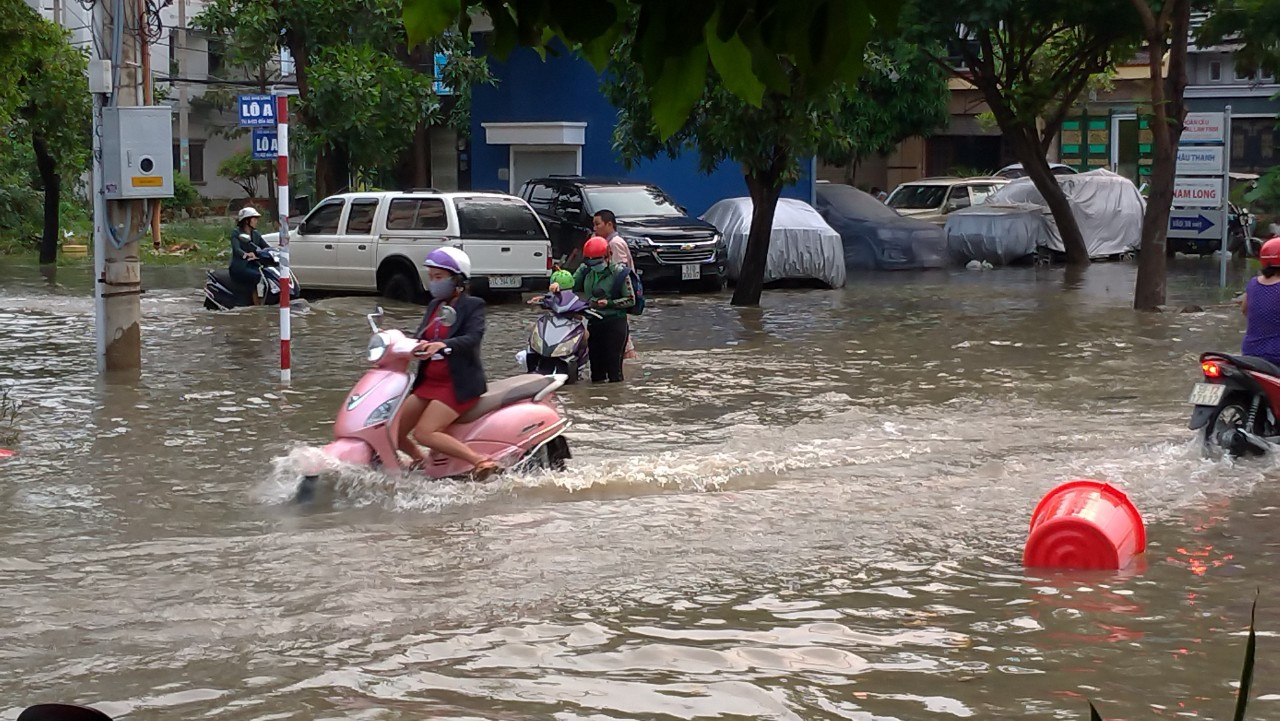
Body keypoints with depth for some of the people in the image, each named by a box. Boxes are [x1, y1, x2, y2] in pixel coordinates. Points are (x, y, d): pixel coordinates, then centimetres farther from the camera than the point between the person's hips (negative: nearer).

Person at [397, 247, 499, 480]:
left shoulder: (472, 305, -7)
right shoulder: (434, 306, 15)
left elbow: (473, 337, -24)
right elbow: (420, 340, 11)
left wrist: (442, 345, -42)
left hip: (458, 385, -8)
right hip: (429, 382, 8)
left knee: (424, 433, -25)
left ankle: (481, 462, -20)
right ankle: (421, 461, 32)